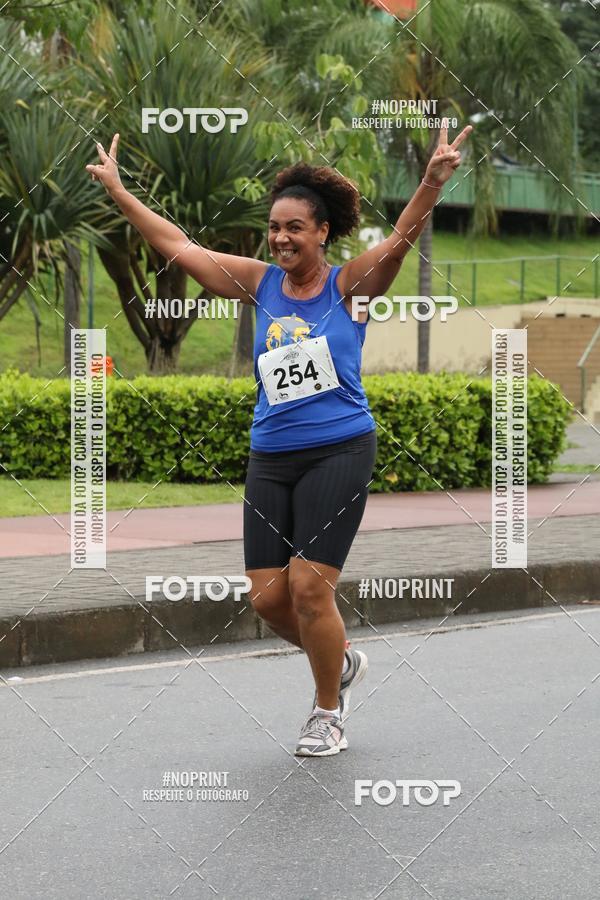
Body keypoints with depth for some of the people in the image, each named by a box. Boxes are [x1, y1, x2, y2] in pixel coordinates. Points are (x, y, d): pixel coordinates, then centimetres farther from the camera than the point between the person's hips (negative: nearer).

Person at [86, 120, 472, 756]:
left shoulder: (348, 285, -2)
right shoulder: (260, 284, 8)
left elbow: (397, 243, -20)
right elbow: (177, 246, 12)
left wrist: (431, 183, -36)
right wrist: (118, 191, 12)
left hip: (339, 452, -5)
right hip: (269, 459, 5)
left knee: (309, 587, -11)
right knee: (268, 597, 1)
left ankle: (327, 713, 11)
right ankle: (342, 662, 31)